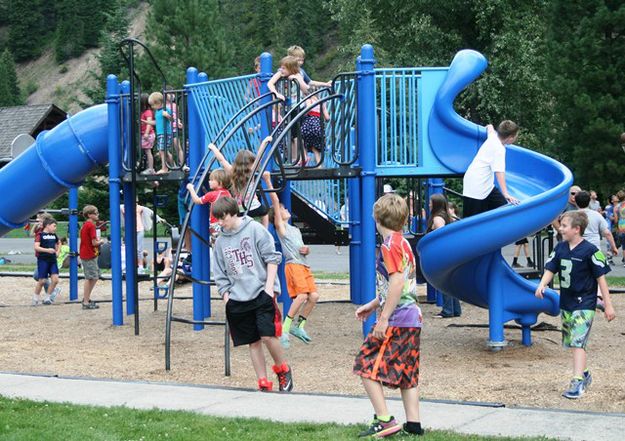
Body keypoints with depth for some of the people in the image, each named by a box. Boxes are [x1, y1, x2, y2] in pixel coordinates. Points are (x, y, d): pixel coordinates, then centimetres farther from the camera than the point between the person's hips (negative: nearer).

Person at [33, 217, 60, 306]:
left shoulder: (54, 235, 12)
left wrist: (57, 251, 15)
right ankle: (35, 298, 17)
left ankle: (47, 298, 8)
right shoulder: (40, 235, -7)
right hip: (43, 260, -6)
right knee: (42, 281, -2)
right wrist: (47, 250, -29)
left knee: (55, 279, -6)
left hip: (53, 260, 6)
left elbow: (59, 243, 31)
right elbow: (36, 247, -18)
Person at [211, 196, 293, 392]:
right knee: (253, 343, 5)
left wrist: (269, 286, -10)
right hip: (237, 300, 5)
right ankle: (263, 383, 12)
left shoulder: (255, 229, -3)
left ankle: (283, 370, 9)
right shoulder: (220, 242, 11)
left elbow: (272, 258, -4)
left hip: (262, 294, -5)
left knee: (267, 336, -15)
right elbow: (221, 275, 16)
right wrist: (226, 296, 6)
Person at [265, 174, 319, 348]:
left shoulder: (296, 230, 27)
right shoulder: (280, 226, 6)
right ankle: (284, 330, -17)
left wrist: (307, 250, 7)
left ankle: (299, 326, 11)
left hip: (304, 265, 7)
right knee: (302, 295, -22)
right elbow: (275, 201, -2)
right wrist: (268, 182, -5)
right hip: (293, 264, -7)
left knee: (314, 296, -3)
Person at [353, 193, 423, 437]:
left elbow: (397, 282, -22)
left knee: (366, 365, -4)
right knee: (407, 372, 12)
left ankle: (384, 420, -9)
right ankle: (413, 423, 12)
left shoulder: (389, 245, -12)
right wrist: (372, 305, 29)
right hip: (412, 318, 9)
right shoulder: (404, 243, 16)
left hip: (396, 320, -9)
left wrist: (384, 318, -21)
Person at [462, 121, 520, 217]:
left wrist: (489, 127, 58)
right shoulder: (499, 149, -20)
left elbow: (490, 127, 32)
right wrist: (505, 194, -41)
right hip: (476, 185, -10)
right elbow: (499, 172, -32)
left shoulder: (493, 137, 6)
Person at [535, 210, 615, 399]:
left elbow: (601, 278, -10)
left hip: (584, 304, -7)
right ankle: (584, 374, 35)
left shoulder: (590, 251, -14)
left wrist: (608, 305, -9)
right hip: (566, 303, 7)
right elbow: (550, 269, 4)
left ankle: (578, 382, -20)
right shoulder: (560, 248, 4)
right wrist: (542, 284, -18)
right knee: (571, 342, 16)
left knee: (578, 341, -16)